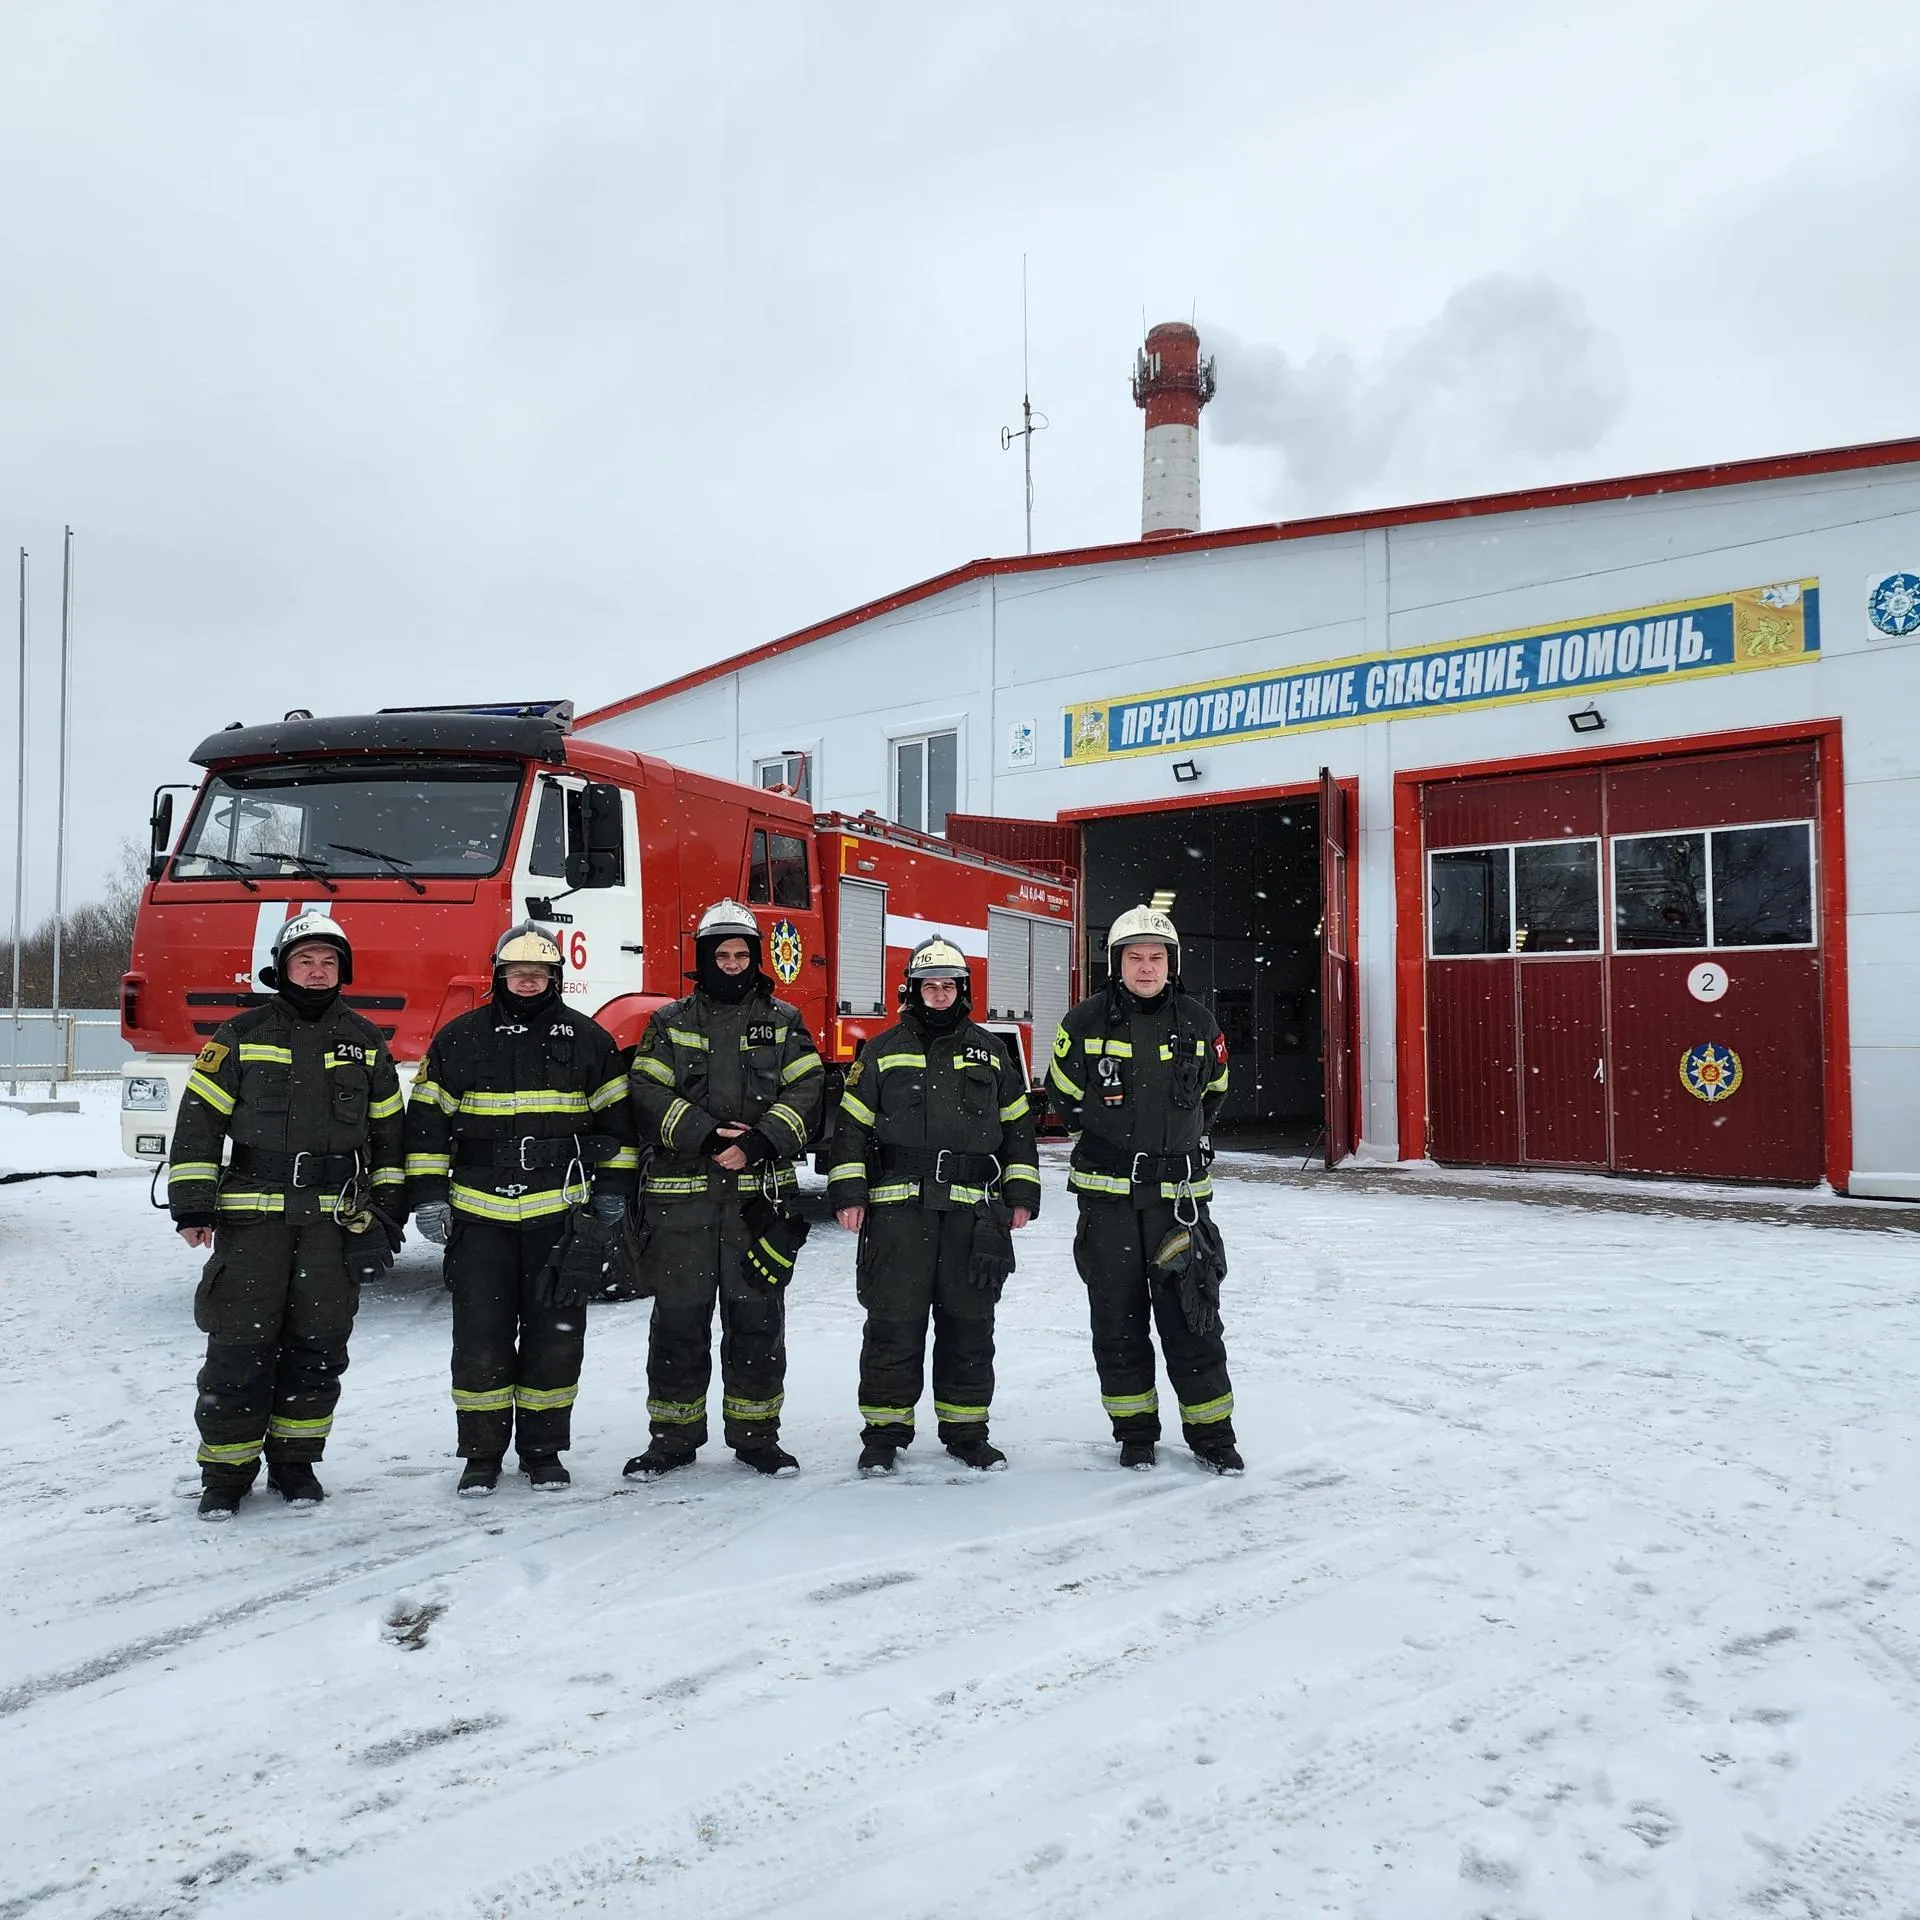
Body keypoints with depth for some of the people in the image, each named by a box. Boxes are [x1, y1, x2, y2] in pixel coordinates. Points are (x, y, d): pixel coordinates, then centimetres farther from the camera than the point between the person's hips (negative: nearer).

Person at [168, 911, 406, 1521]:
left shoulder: (365, 1042, 10)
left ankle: (295, 1462, 21)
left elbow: (389, 1128, 15)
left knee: (318, 1349, 6)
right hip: (252, 1218, -2)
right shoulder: (240, 1036, 3)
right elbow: (199, 1118, 3)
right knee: (239, 1348, -2)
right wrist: (191, 1206, -4)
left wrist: (387, 1211, 10)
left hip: (336, 1220, 2)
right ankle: (226, 1471, 13)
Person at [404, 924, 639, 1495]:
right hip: (480, 1216, 0)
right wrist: (427, 1195, 1)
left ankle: (544, 1450, 20)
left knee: (555, 1336, 6)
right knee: (481, 1339, 3)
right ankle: (481, 1454, 18)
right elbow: (427, 1116, 6)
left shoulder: (588, 1039, 5)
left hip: (559, 1213, 0)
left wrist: (614, 1186, 5)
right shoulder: (460, 1039, 4)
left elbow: (616, 1115, 10)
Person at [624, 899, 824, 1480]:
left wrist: (759, 1143, -16)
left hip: (761, 1193, 0)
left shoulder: (783, 1023, 10)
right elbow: (649, 1093, -3)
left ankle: (755, 1435, 18)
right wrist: (707, 1137, -16)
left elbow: (806, 1091, -1)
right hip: (683, 1197, 0)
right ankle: (673, 1437, 18)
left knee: (758, 1317, 6)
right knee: (679, 1317, 5)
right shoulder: (670, 1023, 8)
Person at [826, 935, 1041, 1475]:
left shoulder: (990, 1052, 13)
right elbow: (851, 1124, 6)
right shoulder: (882, 1052, 7)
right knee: (894, 1322, 0)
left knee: (968, 1323, 7)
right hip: (898, 1209, -2)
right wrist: (848, 1193, -2)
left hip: (974, 1212, 2)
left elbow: (1017, 1124, 15)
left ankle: (966, 1430, 19)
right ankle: (885, 1430, 12)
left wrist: (1021, 1194, 9)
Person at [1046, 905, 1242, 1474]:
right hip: (1108, 1193, 0)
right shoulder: (1086, 1022, -4)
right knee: (1117, 1316, 7)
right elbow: (1063, 1092, 10)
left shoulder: (1198, 1023, 1)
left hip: (1178, 1192, 0)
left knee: (1191, 1316, 0)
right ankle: (1134, 1430, 21)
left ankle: (1210, 1431, 14)